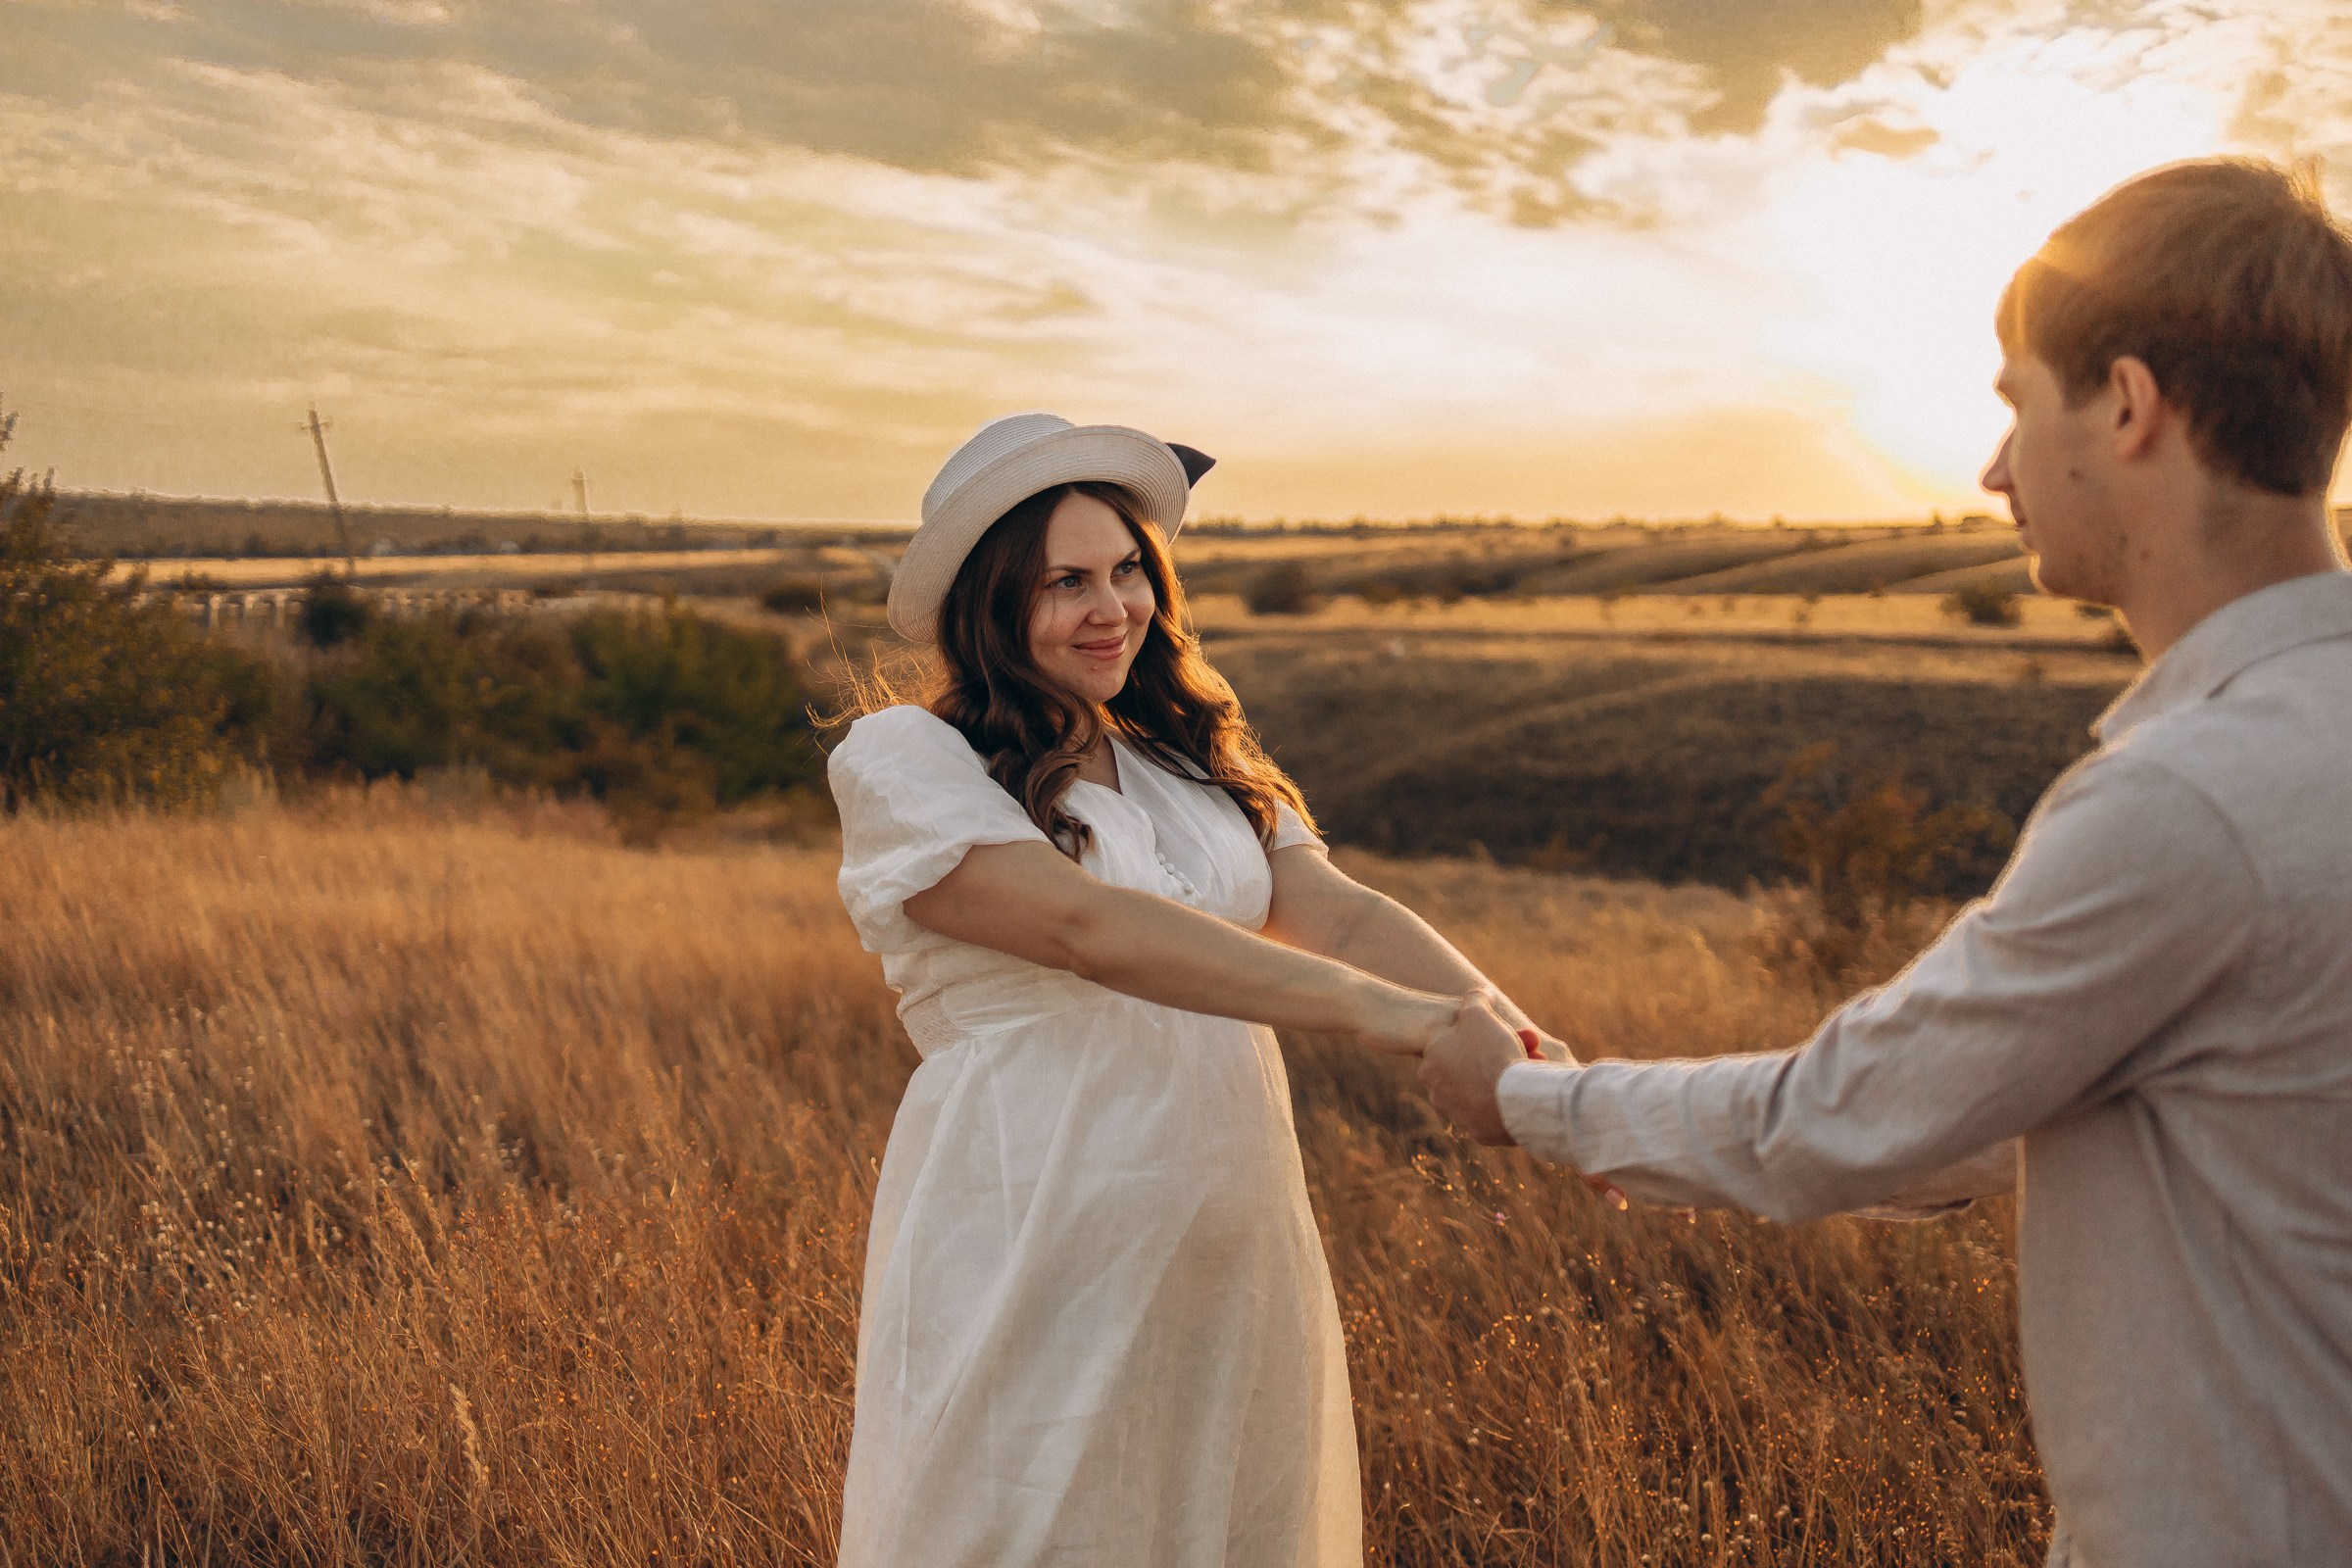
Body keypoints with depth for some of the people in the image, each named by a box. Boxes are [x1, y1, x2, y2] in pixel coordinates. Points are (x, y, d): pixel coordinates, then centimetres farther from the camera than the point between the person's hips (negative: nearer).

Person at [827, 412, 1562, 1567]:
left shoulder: (1197, 760, 13)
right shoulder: (901, 761, -6)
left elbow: (1338, 913, -2)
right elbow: (1086, 925, -21)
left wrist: (1501, 1025, -20)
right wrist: (1363, 1007, -28)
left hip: (1234, 1249, 6)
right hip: (1033, 1258, -5)